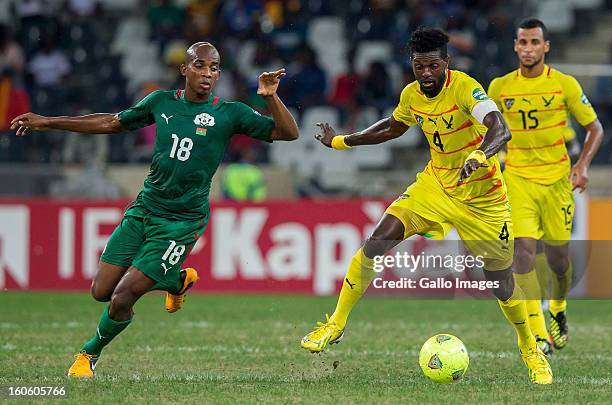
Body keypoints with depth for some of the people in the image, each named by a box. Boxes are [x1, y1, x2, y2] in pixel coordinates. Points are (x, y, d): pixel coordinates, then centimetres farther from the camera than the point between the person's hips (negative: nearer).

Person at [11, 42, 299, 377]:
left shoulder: (229, 114, -5)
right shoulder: (162, 102, 5)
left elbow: (288, 133, -7)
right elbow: (112, 123, 17)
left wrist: (271, 97, -24)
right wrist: (46, 123, 17)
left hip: (182, 221, -5)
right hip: (144, 208, 5)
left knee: (122, 298, -10)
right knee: (101, 291, 3)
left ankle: (90, 353, 19)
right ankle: (178, 279, 27)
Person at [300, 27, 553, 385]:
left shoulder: (464, 87, -23)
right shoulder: (412, 95, -3)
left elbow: (501, 130, -39)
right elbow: (392, 128, 20)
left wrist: (478, 156, -59)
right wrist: (341, 141, 25)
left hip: (482, 198, -5)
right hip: (436, 184, 5)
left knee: (502, 282, 0)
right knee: (378, 241, -13)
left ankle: (531, 351, 27)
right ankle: (336, 325, -1)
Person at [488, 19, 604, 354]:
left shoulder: (565, 84, -4)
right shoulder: (500, 88, 1)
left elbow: (595, 128, 3)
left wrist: (583, 165, -10)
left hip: (557, 177, 0)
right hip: (518, 178, 0)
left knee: (557, 258, 6)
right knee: (523, 250, -17)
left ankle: (558, 311, 39)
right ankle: (539, 336, -20)